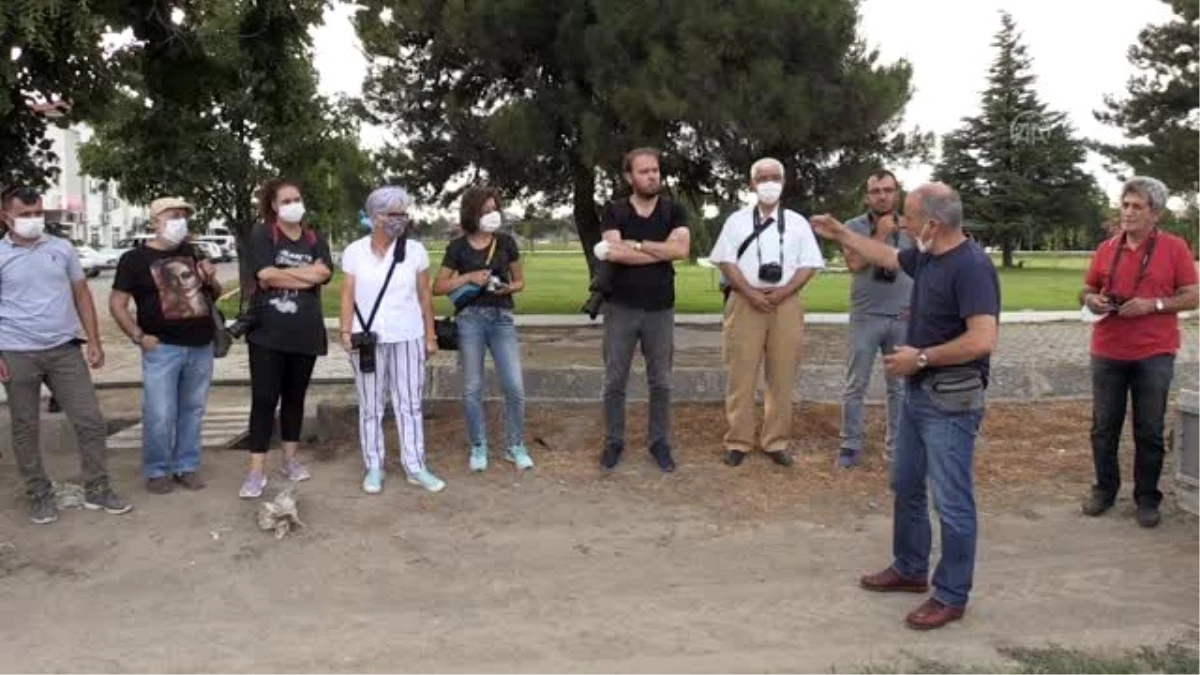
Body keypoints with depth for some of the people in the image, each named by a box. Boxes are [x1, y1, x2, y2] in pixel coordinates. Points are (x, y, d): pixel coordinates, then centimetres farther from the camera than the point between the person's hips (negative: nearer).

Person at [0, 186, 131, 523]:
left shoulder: (62, 248, 5)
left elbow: (82, 295, 10)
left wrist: (94, 341, 4)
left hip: (65, 349, 2)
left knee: (91, 420, 2)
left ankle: (97, 490, 15)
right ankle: (39, 496, 22)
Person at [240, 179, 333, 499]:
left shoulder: (315, 239, 11)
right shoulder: (262, 234, 0)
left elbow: (324, 273, -8)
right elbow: (266, 275, -16)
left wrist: (281, 274, -12)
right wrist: (307, 276, -7)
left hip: (305, 332, 4)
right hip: (268, 331, -4)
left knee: (295, 397, 13)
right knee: (264, 399, -4)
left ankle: (290, 460, 26)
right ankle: (257, 471, 0)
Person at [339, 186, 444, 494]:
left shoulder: (415, 250, 2)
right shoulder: (355, 251, 1)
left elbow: (425, 296, 5)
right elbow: (348, 295, 0)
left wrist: (431, 335, 4)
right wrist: (345, 332, -11)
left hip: (408, 338, 1)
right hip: (368, 338, 0)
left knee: (410, 404, 5)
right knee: (371, 407, 7)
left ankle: (416, 467, 12)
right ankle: (374, 467, 16)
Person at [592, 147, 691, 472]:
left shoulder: (674, 211, 4)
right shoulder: (613, 211, 1)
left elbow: (681, 249, -14)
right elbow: (614, 253, -15)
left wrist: (634, 243, -14)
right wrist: (662, 251, -12)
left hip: (660, 309, 1)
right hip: (620, 307, -1)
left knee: (661, 382, 8)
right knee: (614, 381, 6)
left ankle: (660, 442, 20)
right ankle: (614, 442, 19)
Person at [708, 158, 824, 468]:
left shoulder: (797, 222, 10)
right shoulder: (737, 220, 7)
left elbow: (809, 265, 4)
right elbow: (726, 262, 0)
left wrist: (781, 293, -10)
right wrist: (752, 293, -12)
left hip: (786, 303, 1)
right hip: (745, 302, -1)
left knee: (782, 377, 4)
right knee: (741, 375, 0)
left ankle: (776, 442, 12)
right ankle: (738, 441, 8)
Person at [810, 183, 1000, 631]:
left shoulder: (972, 266, -22)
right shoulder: (925, 257, 6)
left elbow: (982, 340, -30)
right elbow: (887, 257, 28)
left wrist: (921, 357, -21)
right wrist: (840, 234, 30)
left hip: (951, 401, -10)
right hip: (918, 392, 10)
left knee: (951, 501, 1)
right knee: (906, 486, 20)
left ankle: (952, 596, 14)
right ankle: (909, 569, 36)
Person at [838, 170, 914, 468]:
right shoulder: (855, 226, 0)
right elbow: (855, 264, -16)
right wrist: (881, 234, -14)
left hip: (903, 318, 2)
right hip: (865, 317, -2)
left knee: (900, 386, 8)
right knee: (855, 386, 3)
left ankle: (895, 445, 19)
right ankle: (850, 445, 11)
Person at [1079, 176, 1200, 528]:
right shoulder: (1107, 248, 8)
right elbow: (1086, 290, 16)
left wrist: (1153, 304, -17)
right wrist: (1091, 299, -6)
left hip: (1154, 355, -3)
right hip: (1107, 353, 3)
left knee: (1149, 431, 5)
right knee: (1104, 426, 9)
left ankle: (1147, 498, 18)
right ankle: (1105, 488, 24)